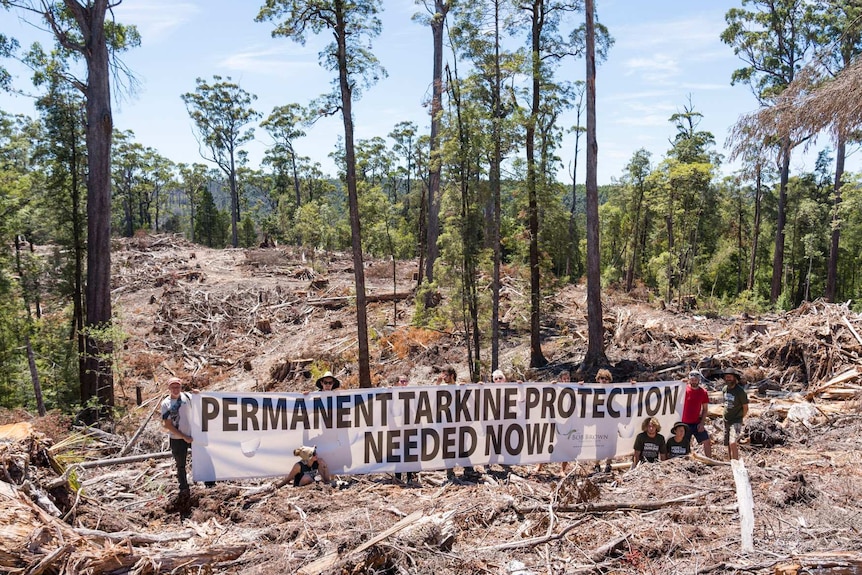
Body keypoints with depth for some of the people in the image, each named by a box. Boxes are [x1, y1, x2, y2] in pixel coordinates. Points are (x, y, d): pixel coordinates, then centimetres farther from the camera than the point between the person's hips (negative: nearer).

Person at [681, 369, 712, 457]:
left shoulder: (703, 392, 1)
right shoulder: (684, 389, -5)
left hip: (697, 423, 2)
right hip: (685, 423, -2)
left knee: (707, 442, -3)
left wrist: (702, 423, -4)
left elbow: (705, 409, 5)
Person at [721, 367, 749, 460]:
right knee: (729, 445, 11)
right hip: (726, 421, 6)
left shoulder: (740, 391, -15)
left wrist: (740, 418, 6)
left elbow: (745, 408, -5)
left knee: (733, 443, -20)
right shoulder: (724, 389, 4)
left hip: (736, 421, -6)